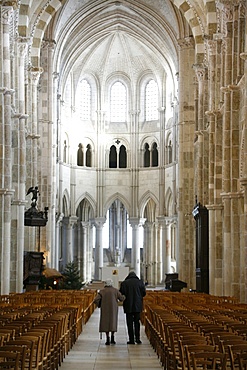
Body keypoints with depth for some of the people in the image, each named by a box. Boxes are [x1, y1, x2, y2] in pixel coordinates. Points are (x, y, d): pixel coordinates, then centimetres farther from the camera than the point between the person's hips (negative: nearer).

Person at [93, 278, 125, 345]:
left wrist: (99, 305, 7)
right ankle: (112, 338, 6)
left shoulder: (102, 291, -5)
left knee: (106, 323, 6)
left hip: (105, 310, 0)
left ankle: (108, 339, -1)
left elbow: (96, 300, -11)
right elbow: (122, 298, -3)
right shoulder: (115, 290, -4)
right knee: (113, 322, 14)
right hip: (113, 309, 0)